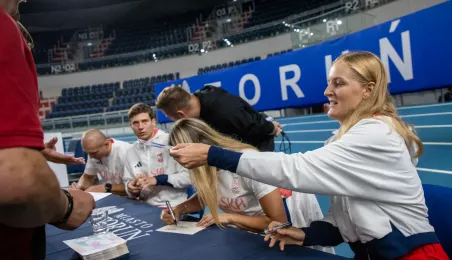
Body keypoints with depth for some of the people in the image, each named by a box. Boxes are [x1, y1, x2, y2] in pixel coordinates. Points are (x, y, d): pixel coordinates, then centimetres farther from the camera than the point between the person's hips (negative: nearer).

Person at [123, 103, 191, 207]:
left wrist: (157, 180, -13)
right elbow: (128, 182, 18)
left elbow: (189, 176, -8)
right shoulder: (130, 151, 11)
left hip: (175, 206, -5)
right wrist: (131, 188, -4)